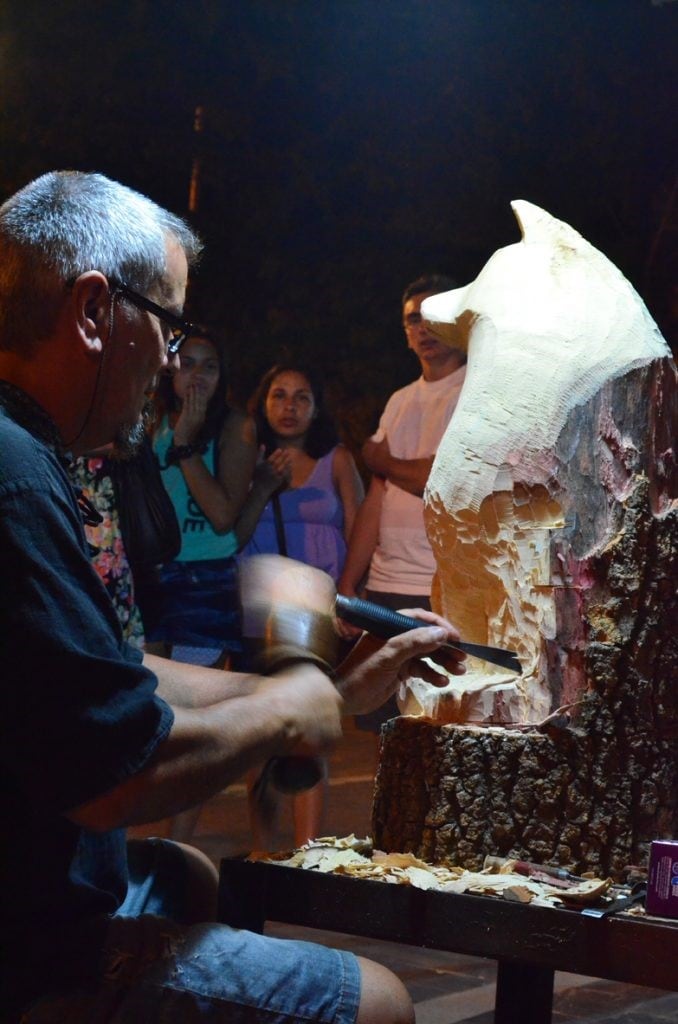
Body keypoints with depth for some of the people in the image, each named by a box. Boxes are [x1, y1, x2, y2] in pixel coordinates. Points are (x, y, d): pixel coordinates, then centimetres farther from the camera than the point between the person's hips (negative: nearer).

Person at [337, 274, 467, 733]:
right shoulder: (400, 402, 18)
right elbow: (377, 498, 16)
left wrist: (380, 459, 4)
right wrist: (348, 582, 9)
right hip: (385, 590, 7)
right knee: (375, 727, 7)